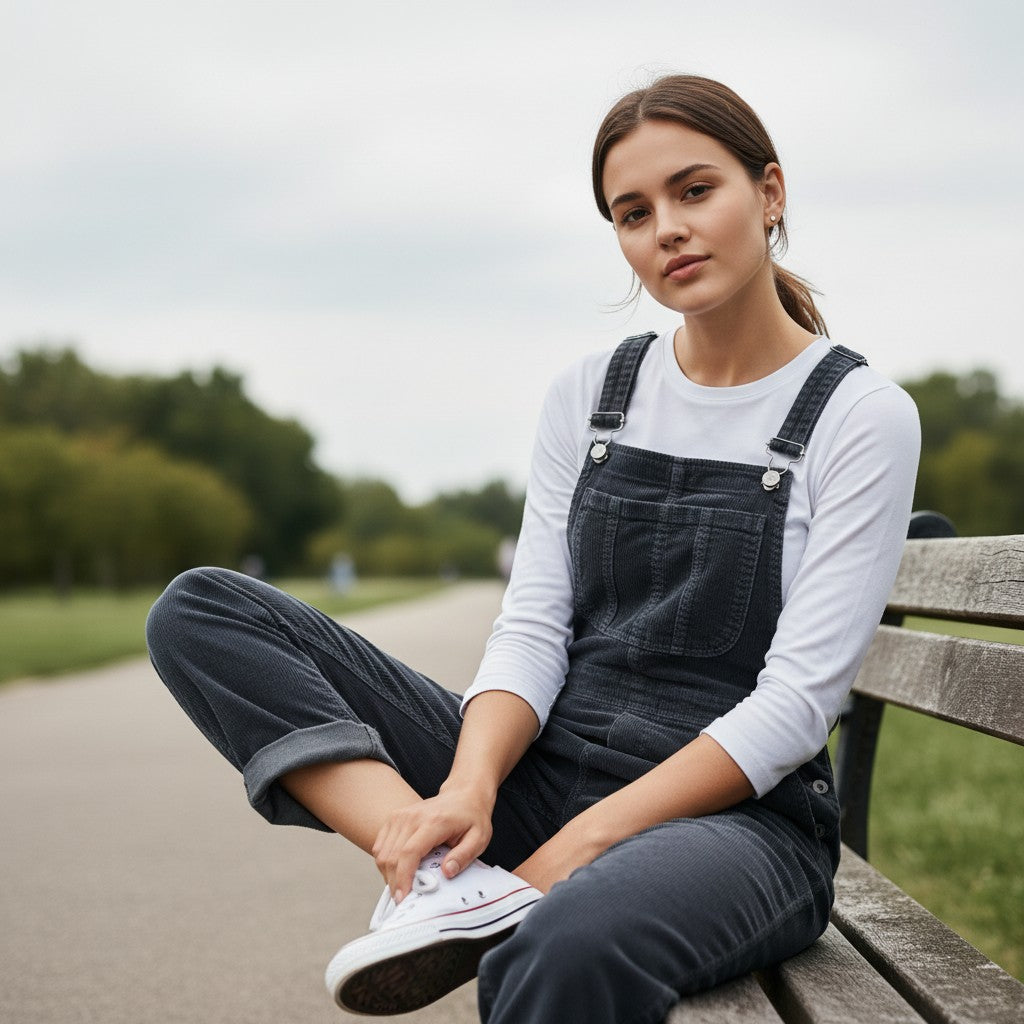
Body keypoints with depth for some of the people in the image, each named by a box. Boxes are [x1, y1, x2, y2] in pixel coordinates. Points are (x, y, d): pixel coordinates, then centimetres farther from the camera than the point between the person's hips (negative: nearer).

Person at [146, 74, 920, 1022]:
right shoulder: (589, 394, 9)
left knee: (573, 945, -44)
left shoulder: (862, 415, -5)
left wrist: (578, 847, -19)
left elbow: (794, 704, -12)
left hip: (738, 812, -5)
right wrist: (468, 791, -18)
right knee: (199, 611, -8)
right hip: (543, 774, 6)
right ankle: (453, 880, -21)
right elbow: (532, 627, 3)